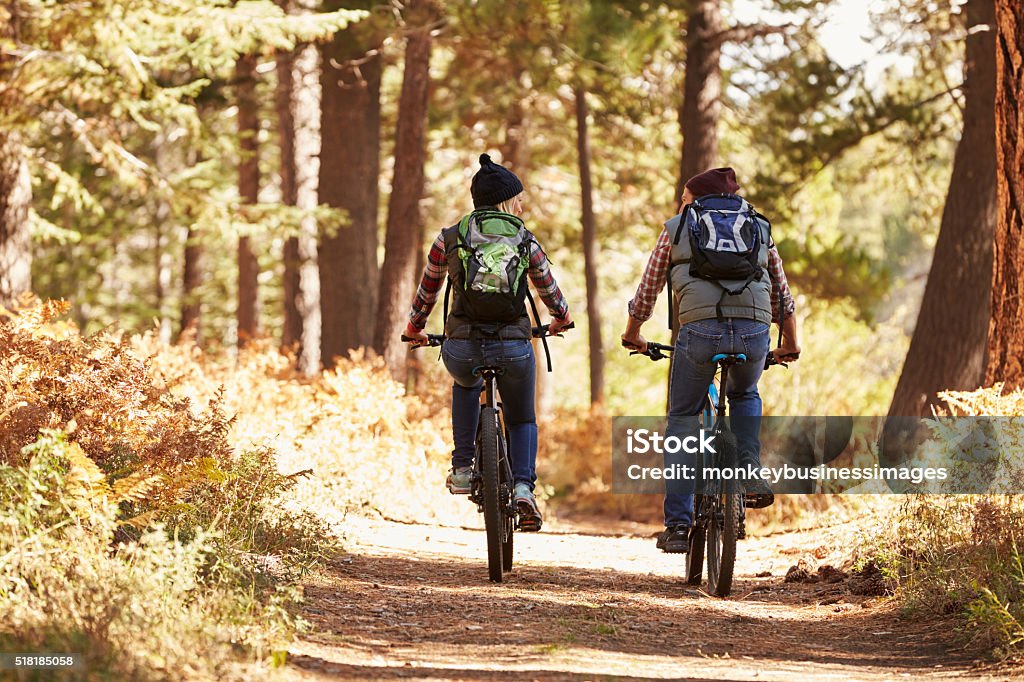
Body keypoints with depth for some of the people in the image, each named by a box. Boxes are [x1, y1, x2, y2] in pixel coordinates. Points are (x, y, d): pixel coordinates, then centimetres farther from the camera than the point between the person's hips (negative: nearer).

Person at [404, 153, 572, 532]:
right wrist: (561, 320, 43)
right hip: (514, 349, -1)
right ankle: (523, 488, 0)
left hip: (462, 347, 1)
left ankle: (462, 469, 28)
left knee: (466, 384, 38)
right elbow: (551, 293, 21)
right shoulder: (526, 241, 9)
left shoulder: (449, 238, 8)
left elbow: (426, 292, 19)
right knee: (522, 419, 25)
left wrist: (414, 330, 38)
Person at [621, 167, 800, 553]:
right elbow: (782, 296, 31)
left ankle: (677, 526, 9)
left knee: (682, 420, 14)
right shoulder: (760, 228, 27)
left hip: (700, 330, -2)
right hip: (754, 332, 2)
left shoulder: (676, 229, 20)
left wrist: (632, 336, 42)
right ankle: (749, 473, 11)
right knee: (745, 395, 34)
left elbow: (647, 292, 25)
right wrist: (790, 345, 46)